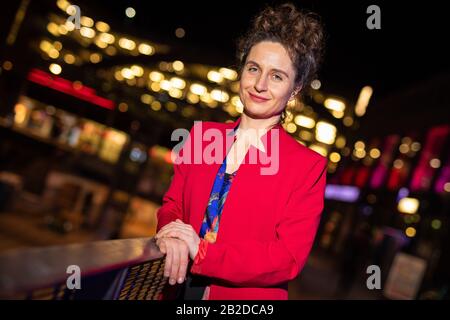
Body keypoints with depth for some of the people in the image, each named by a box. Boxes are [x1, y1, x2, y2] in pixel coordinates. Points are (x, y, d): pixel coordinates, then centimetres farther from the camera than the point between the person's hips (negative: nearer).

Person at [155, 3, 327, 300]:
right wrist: (172, 237, -18)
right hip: (178, 290, 4)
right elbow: (172, 205, 5)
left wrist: (202, 252, -23)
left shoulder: (308, 166, -13)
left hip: (245, 296, -3)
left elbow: (289, 259, -17)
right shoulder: (202, 134, -1)